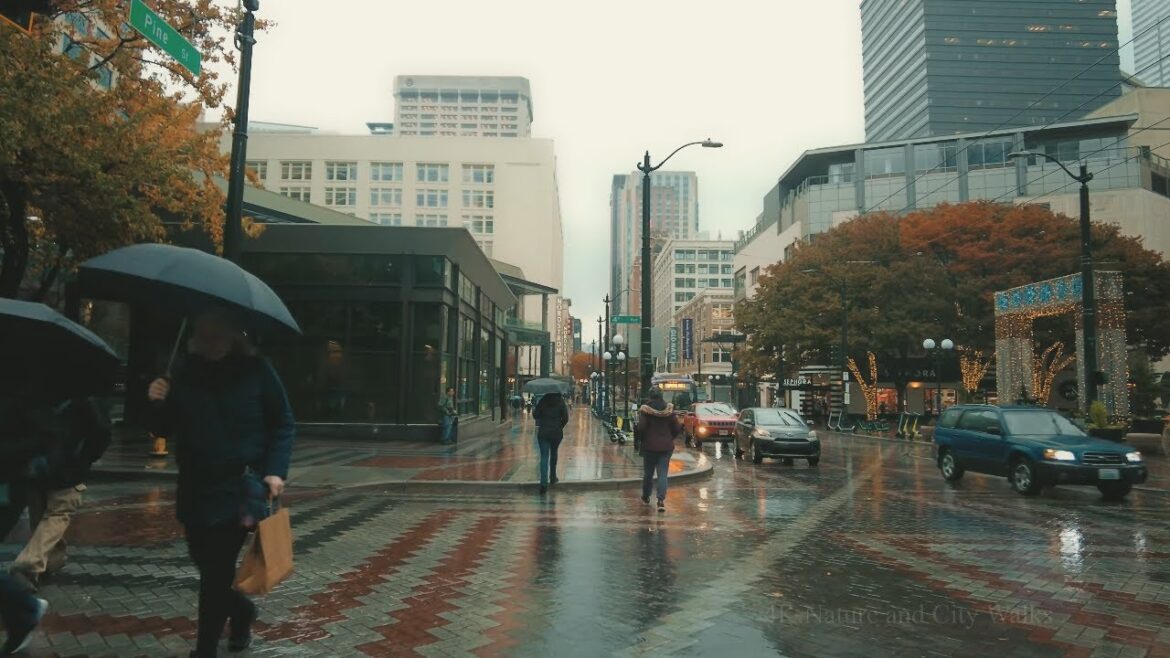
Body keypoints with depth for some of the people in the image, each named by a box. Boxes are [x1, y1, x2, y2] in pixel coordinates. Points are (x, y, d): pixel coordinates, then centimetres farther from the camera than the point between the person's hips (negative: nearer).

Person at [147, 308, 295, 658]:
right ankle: (242, 611, 41)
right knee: (204, 563, 15)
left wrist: (276, 471, -14)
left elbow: (283, 425, -3)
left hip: (240, 486, -5)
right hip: (195, 486, 5)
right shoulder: (187, 375, 4)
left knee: (217, 569, -3)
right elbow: (167, 429, 10)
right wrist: (160, 404, -11)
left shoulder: (256, 371, -6)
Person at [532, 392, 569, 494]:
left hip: (543, 432, -1)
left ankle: (544, 483, -15)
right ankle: (552, 477, 32)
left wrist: (533, 411, 20)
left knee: (544, 457, -3)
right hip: (556, 433, 1)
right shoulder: (561, 402, -3)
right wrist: (560, 427, 11)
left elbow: (536, 416, -2)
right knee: (553, 454, 22)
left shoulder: (542, 401, -3)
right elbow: (565, 418, -6)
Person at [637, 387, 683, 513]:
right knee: (662, 474, 1)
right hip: (666, 446, 1)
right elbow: (677, 429, 0)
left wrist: (642, 437, 4)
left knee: (648, 472, 14)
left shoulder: (645, 410, -9)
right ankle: (661, 500, -14)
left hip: (650, 446, -1)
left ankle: (646, 497, 31)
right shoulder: (669, 410, 0)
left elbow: (641, 427, -16)